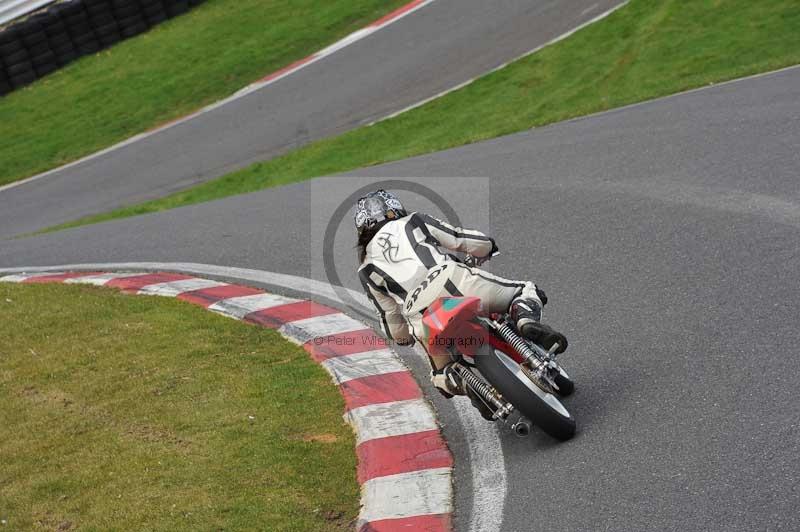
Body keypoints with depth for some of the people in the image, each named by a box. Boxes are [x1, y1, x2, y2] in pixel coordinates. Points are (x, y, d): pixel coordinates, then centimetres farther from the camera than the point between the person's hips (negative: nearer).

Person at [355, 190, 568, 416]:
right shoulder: (413, 222, 22)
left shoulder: (366, 270, 25)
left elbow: (389, 313, 30)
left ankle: (469, 386, -7)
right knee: (526, 291, 19)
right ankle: (527, 321, -16)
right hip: (453, 281, -2)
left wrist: (402, 338, 52)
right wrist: (487, 246, 43)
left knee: (442, 374, 28)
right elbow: (462, 239, 20)